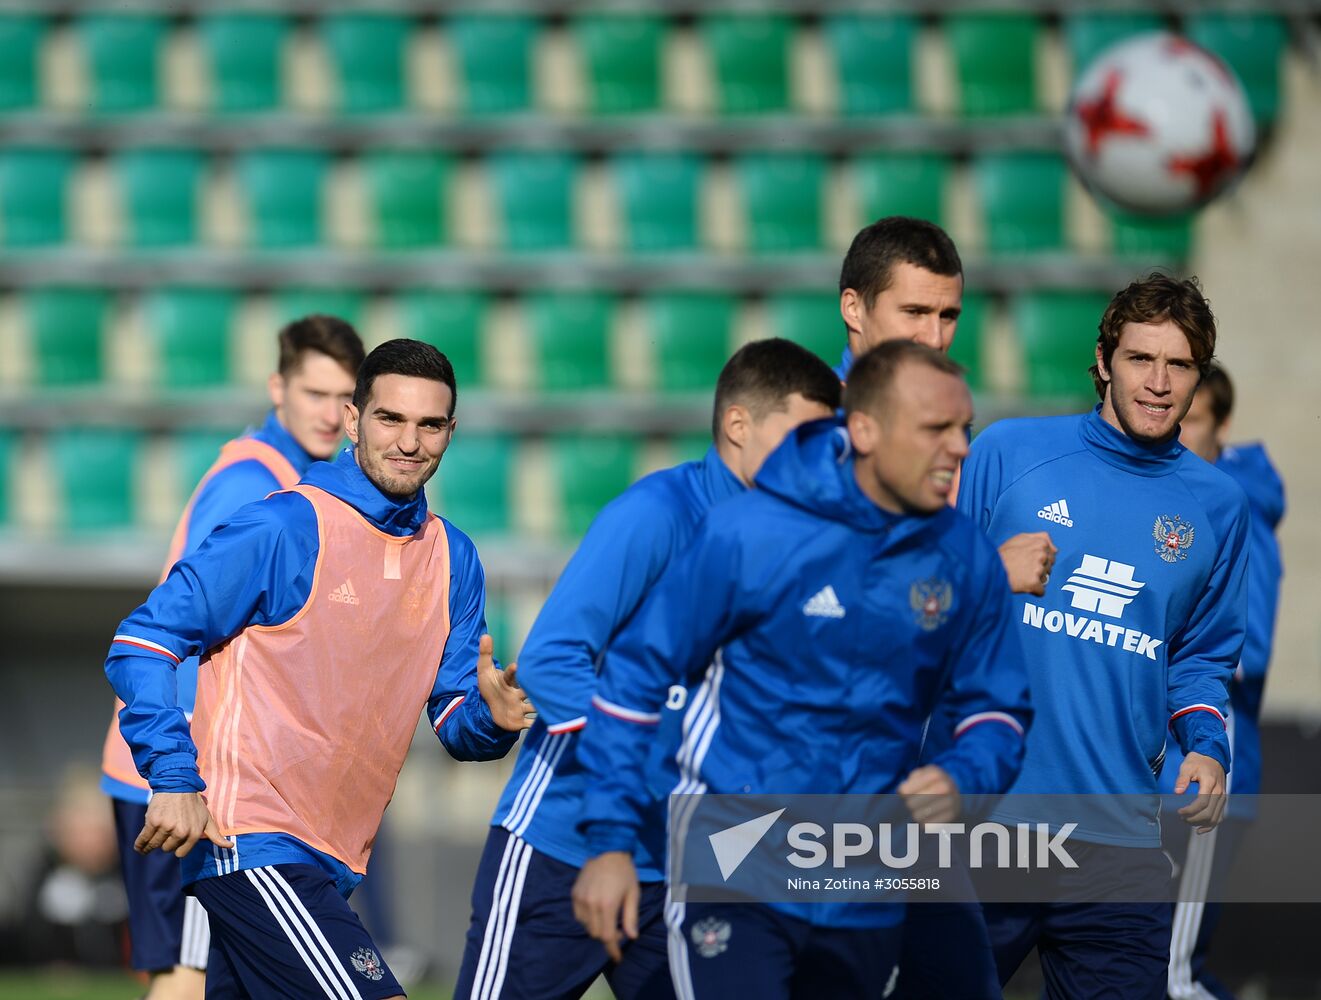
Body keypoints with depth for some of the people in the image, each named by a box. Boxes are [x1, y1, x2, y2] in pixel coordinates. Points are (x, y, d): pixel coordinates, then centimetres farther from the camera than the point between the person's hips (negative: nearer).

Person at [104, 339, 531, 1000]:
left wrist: (490, 716, -10)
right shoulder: (283, 528, -10)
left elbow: (455, 725, 14)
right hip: (248, 840, -8)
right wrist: (174, 779, -21)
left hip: (333, 863, 8)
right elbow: (142, 644, -10)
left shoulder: (452, 557, 11)